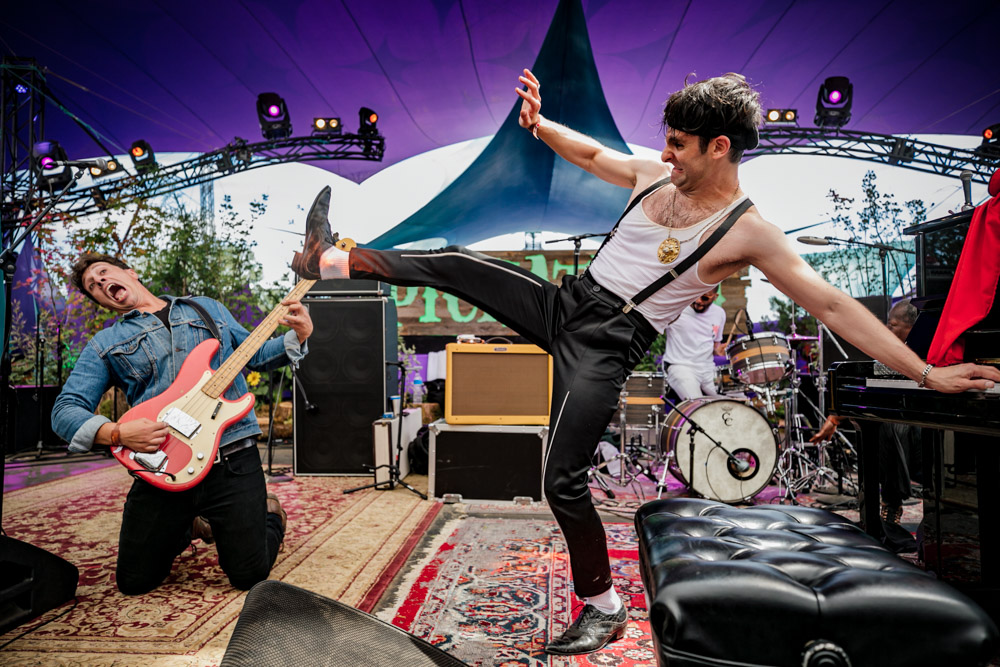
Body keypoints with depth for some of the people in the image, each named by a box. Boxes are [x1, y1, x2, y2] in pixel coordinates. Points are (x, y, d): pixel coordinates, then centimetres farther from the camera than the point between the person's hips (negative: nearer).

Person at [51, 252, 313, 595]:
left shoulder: (208, 308, 17)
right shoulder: (106, 343, 12)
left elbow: (256, 355, 19)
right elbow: (64, 409, 3)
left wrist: (299, 336, 0)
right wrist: (118, 433, -16)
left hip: (232, 456, -1)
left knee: (250, 573, -5)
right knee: (134, 580, 8)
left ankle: (270, 513, 26)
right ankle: (188, 524, 35)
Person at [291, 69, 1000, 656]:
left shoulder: (749, 232, -12)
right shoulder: (654, 176, 6)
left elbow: (833, 304, -13)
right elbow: (592, 153, 22)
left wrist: (926, 372, -15)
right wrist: (539, 124, 7)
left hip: (608, 343, -6)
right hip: (565, 299, 6)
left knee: (564, 480, -10)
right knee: (454, 261, 0)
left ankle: (604, 608, 13)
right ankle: (338, 260, 20)